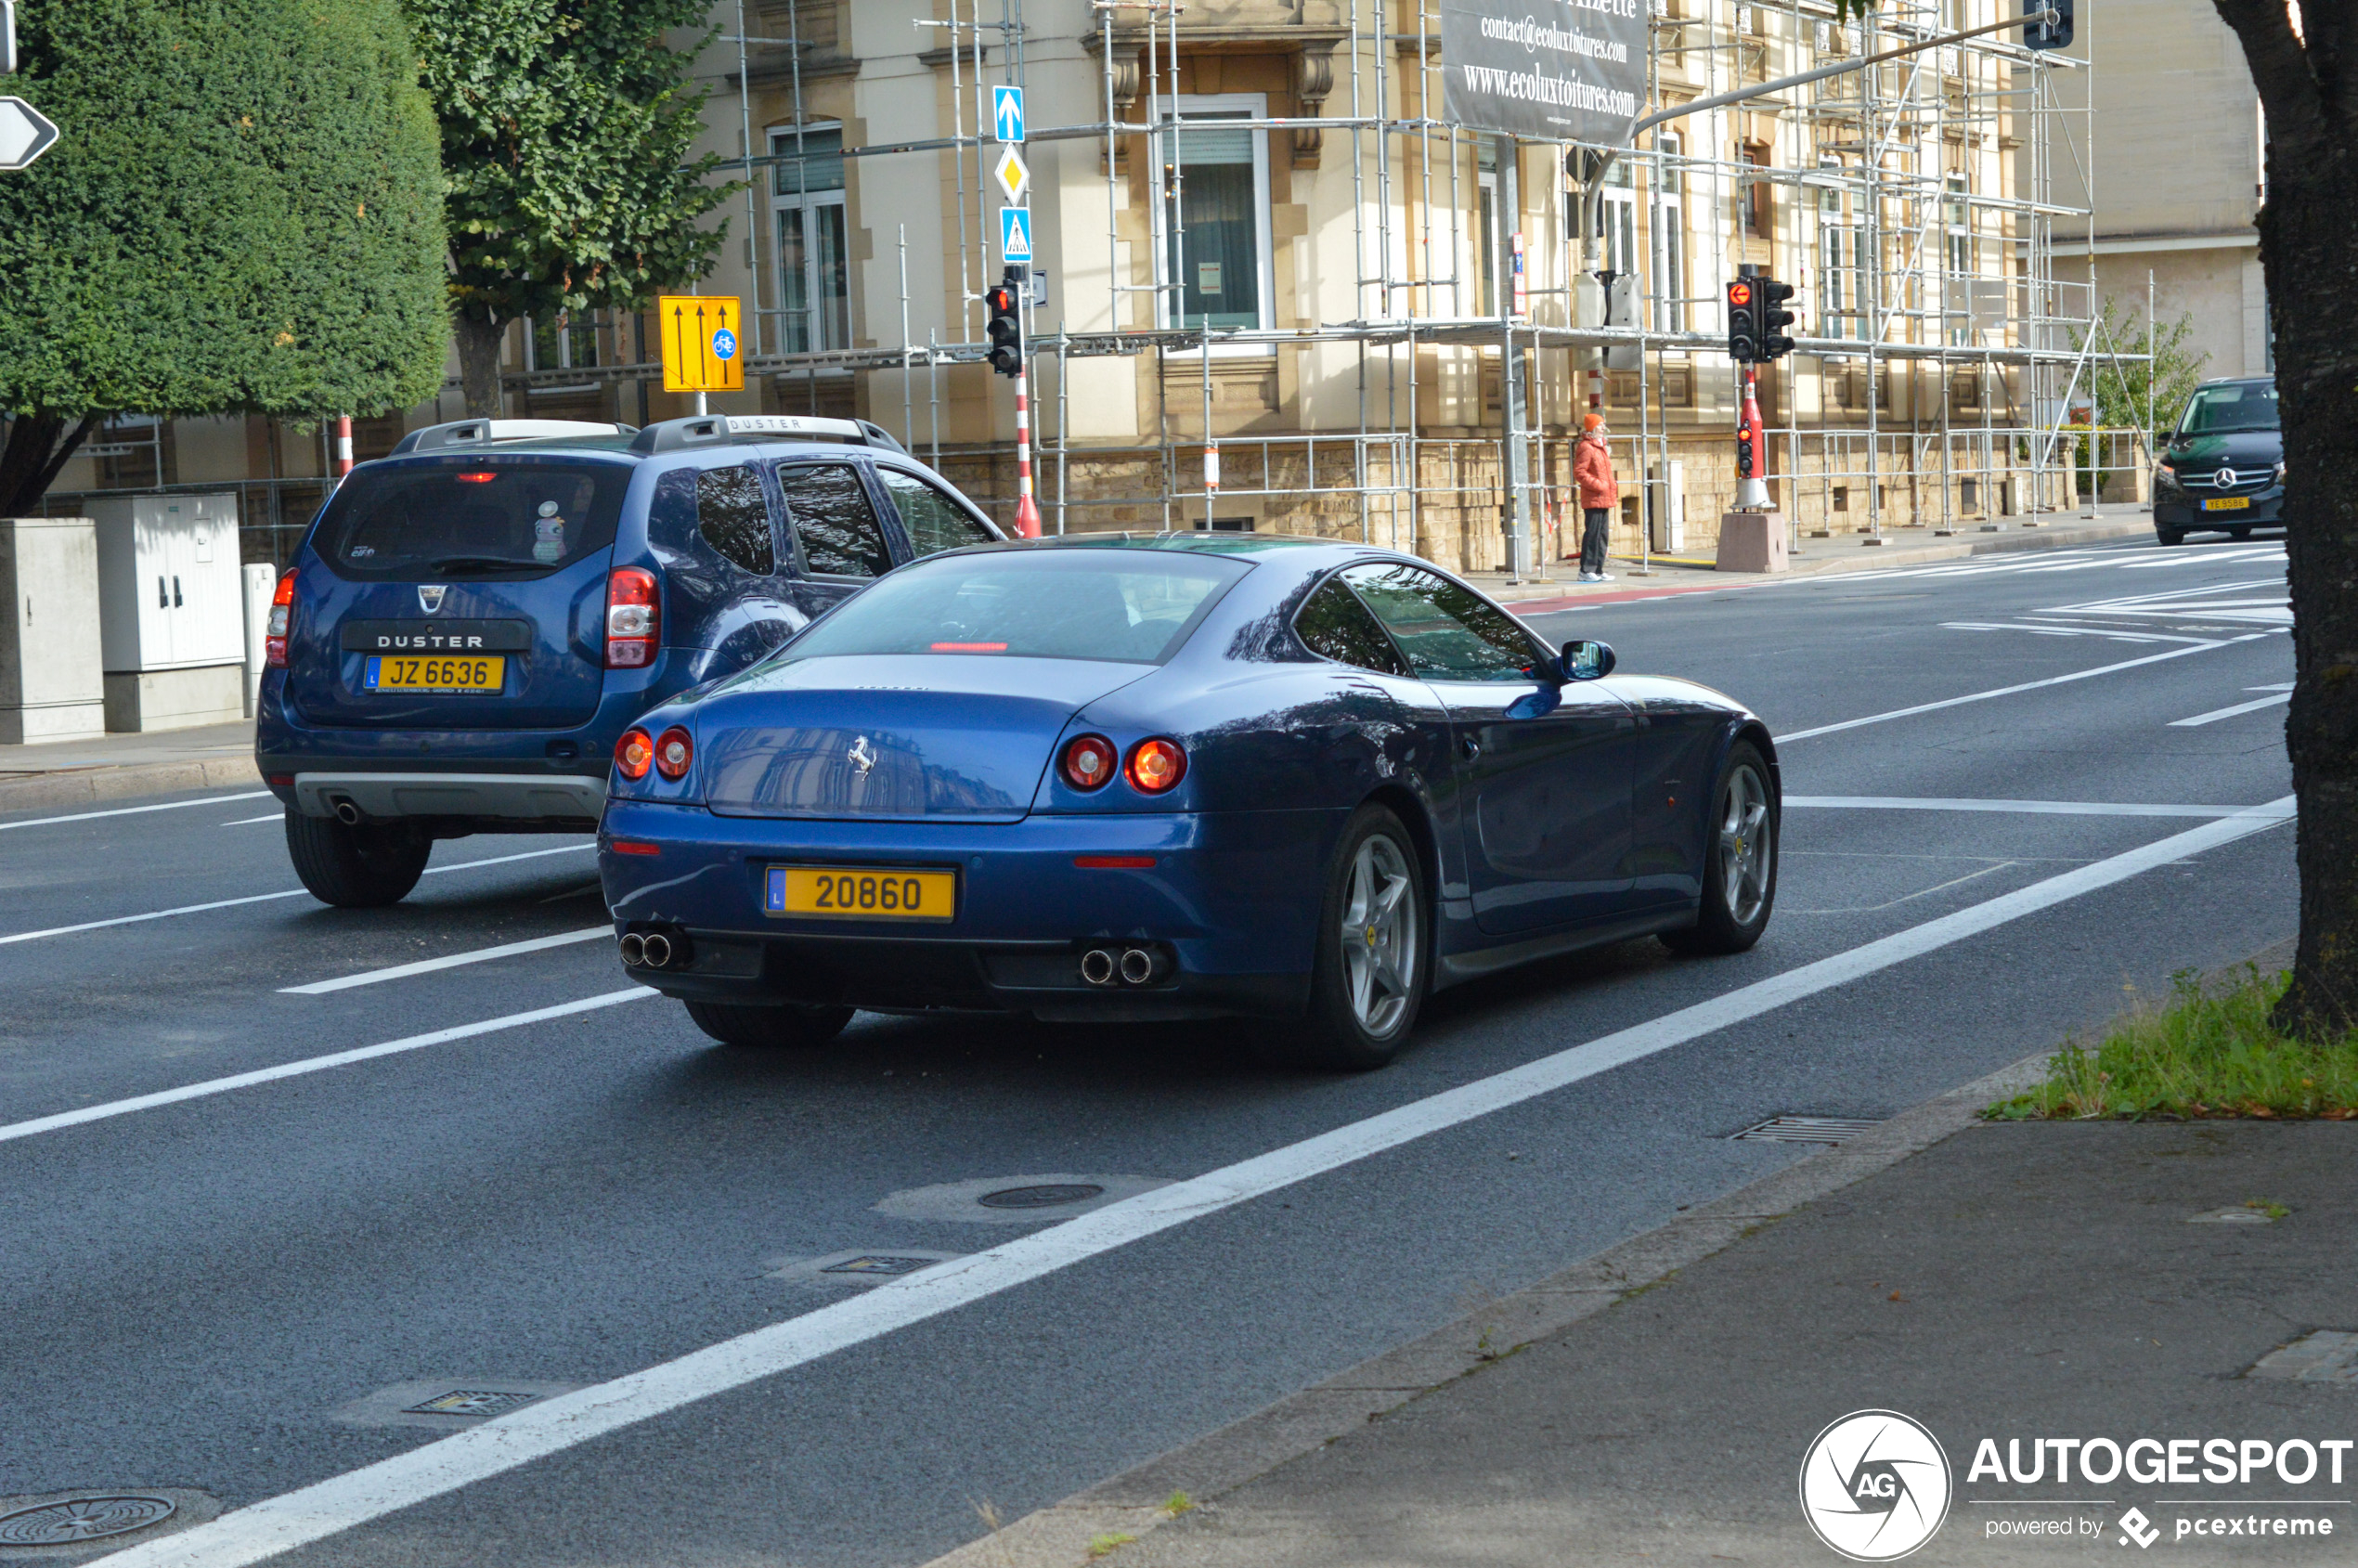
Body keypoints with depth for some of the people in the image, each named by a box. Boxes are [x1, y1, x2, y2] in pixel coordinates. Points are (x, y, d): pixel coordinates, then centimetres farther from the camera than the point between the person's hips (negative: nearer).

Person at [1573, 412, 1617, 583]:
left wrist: (1612, 484, 15)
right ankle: (1586, 570, -6)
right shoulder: (1586, 448, -12)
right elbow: (1579, 472, -19)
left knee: (1602, 535, 11)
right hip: (1593, 499, -10)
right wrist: (1598, 485, -22)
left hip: (1604, 498, 10)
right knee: (1592, 534, -9)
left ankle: (1598, 570, 16)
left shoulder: (1602, 447, 19)